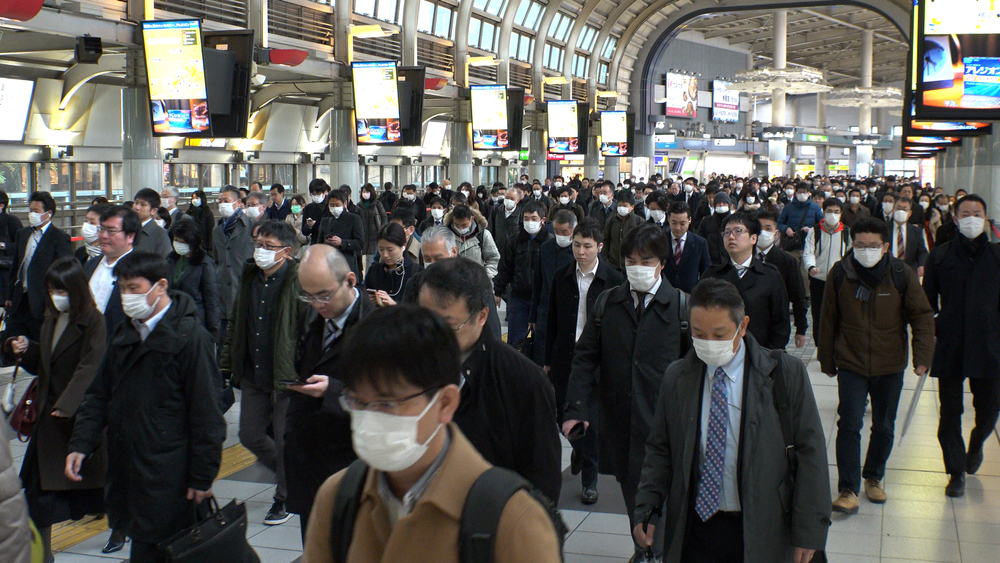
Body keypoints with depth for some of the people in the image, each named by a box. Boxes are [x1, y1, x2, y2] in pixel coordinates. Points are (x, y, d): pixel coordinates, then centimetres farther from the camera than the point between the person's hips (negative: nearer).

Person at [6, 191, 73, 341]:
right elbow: (15, 266, 19)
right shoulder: (22, 234, 14)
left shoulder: (60, 238, -8)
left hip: (41, 307, -6)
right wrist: (10, 296, 16)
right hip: (19, 303, 6)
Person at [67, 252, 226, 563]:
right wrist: (81, 443, 4)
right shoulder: (125, 336, 13)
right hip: (127, 472, 7)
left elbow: (206, 412, -12)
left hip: (166, 478, -7)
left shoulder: (189, 337, -11)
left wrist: (203, 476, -11)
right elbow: (99, 396, 18)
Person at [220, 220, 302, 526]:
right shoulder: (249, 277, 7)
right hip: (253, 376, 7)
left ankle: (286, 499, 26)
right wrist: (227, 364, 13)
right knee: (250, 437, 13)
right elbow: (235, 324, 17)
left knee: (285, 441, 5)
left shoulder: (299, 283, -14)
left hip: (287, 377, -7)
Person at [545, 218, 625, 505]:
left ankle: (590, 479, 16)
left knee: (592, 420, 0)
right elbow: (552, 321, 7)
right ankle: (580, 449, 41)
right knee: (564, 416, 8)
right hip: (564, 360, 3)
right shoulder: (562, 277, 3)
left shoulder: (613, 280, -6)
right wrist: (548, 360, 8)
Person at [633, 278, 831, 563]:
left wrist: (808, 530, -7)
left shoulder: (786, 374, -7)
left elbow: (810, 453, -5)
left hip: (760, 536, -2)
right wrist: (646, 507, -2)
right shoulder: (676, 377, 3)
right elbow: (660, 450, 10)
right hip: (693, 529, 3)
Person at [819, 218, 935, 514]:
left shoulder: (902, 275, -7)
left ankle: (874, 477, 34)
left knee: (884, 427, 12)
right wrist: (827, 360, 6)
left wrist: (923, 356, -9)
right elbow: (828, 320, 2)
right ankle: (848, 489, -5)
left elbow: (923, 317, 0)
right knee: (849, 424, -9)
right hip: (851, 364, -1)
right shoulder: (840, 274, -6)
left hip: (890, 366, 1)